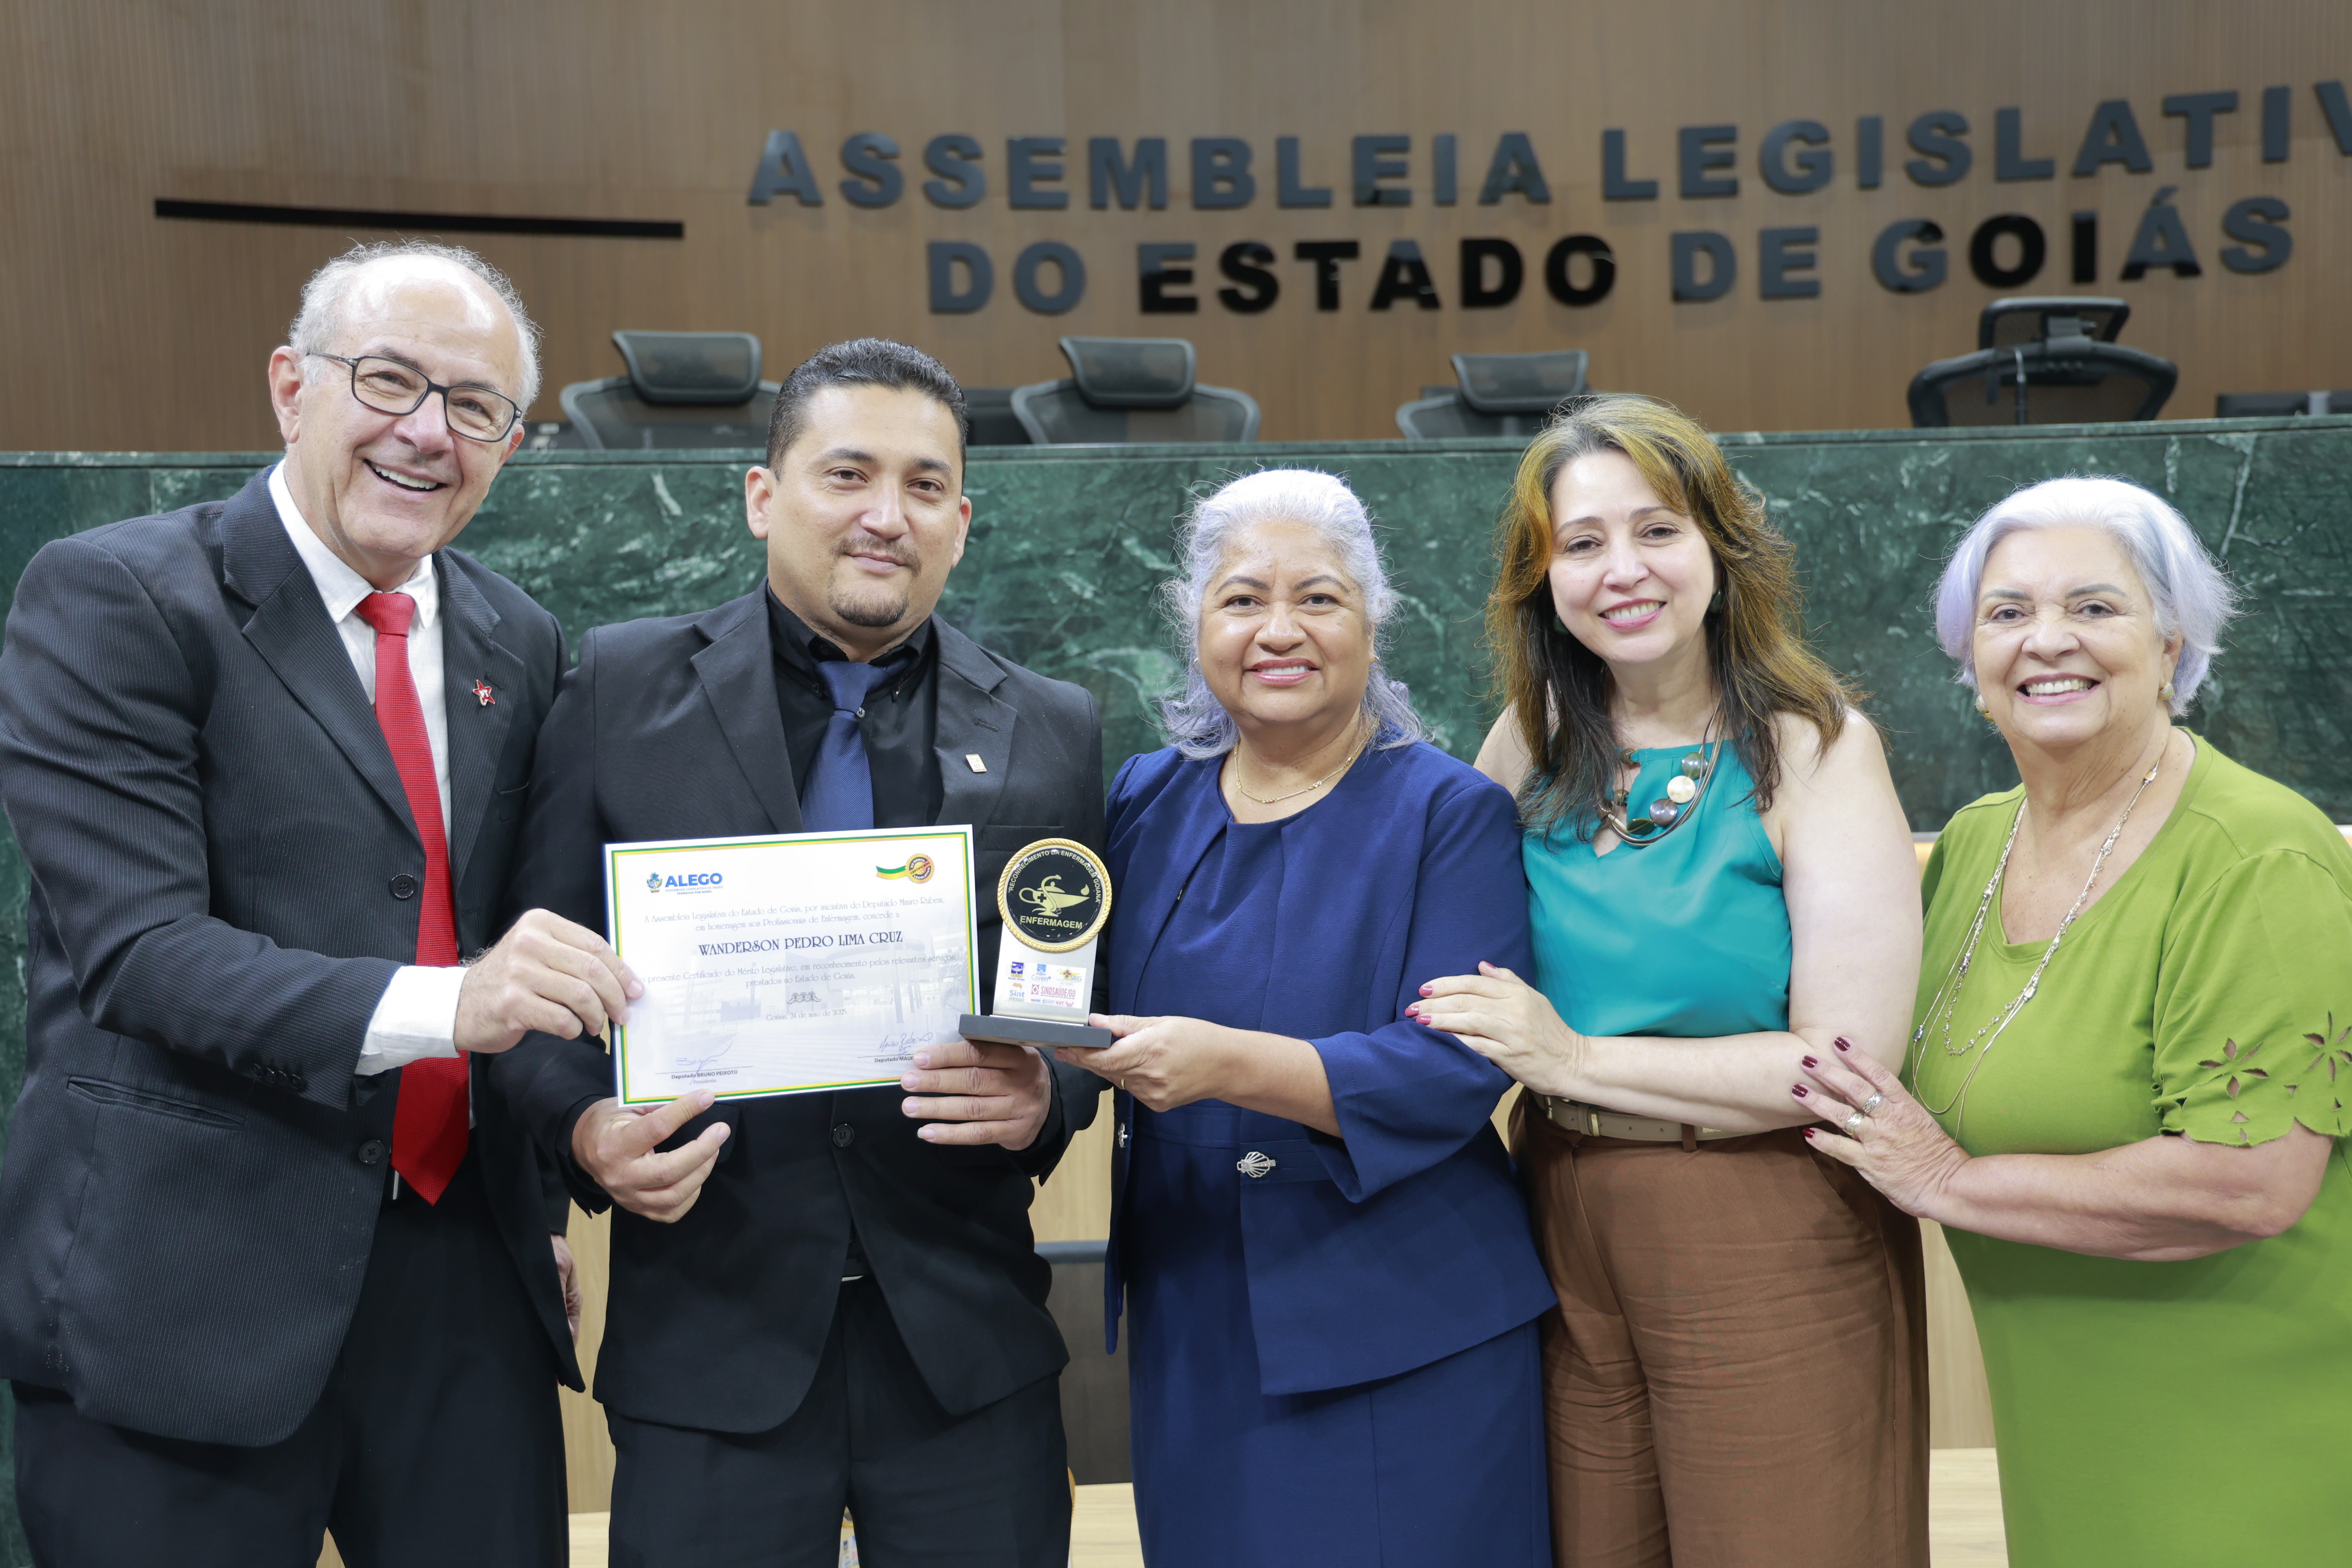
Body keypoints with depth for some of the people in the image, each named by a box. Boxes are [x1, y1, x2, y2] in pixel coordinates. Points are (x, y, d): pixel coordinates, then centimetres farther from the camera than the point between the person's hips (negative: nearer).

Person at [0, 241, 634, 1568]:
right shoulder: (113, 599, -7)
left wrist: (542, 1208, 13)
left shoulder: (520, 645, 10)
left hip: (467, 1276, 5)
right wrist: (434, 1007, -30)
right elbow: (136, 946, -17)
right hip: (186, 1295, -5)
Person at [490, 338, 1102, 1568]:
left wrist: (1041, 1098, -13)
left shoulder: (1051, 734, 6)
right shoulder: (621, 690, 1)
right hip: (708, 1330, -1)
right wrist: (586, 1124, -15)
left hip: (967, 1338, 2)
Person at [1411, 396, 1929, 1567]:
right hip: (1566, 1227, 4)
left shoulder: (1817, 747, -12)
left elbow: (1849, 1062, -17)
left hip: (1768, 1242, -4)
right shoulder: (1534, 738, 2)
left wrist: (1573, 1056, -17)